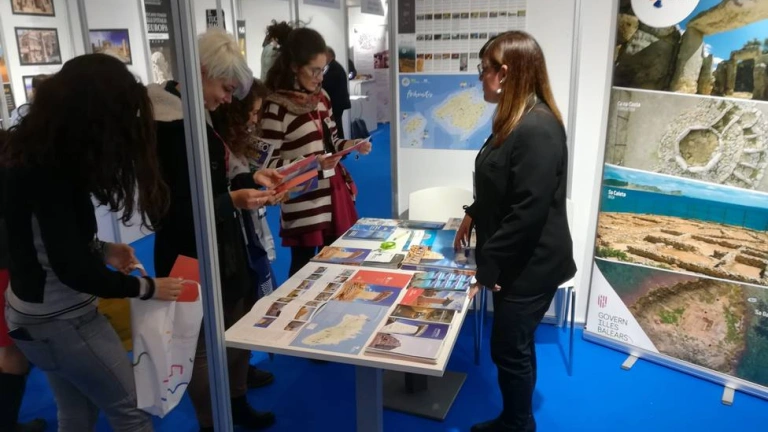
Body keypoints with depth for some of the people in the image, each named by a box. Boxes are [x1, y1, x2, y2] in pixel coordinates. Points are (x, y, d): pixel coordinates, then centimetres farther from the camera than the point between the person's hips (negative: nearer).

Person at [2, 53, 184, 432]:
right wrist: (147, 287, -15)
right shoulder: (46, 170, -27)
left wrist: (102, 249, 2)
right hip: (58, 321, -9)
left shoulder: (34, 150, 1)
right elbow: (73, 270, -26)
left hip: (36, 313, 9)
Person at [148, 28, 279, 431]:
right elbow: (173, 211, -23)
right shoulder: (169, 126, -22)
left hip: (219, 247, 10)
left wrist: (250, 178, 5)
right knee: (205, 345, 8)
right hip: (193, 256, -9)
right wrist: (233, 201, -28)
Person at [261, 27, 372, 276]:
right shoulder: (276, 108, -15)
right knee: (304, 267, 6)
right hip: (304, 205, -7)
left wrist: (350, 145, -1)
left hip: (335, 193, 7)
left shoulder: (321, 97, 8)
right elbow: (268, 165, -15)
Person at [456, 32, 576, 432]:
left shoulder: (537, 128, -25)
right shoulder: (514, 119, 8)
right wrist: (474, 214, 15)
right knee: (516, 344, 21)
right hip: (514, 260, 10)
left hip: (531, 263, -10)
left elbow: (528, 212, -27)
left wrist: (486, 265, -21)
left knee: (509, 348, 5)